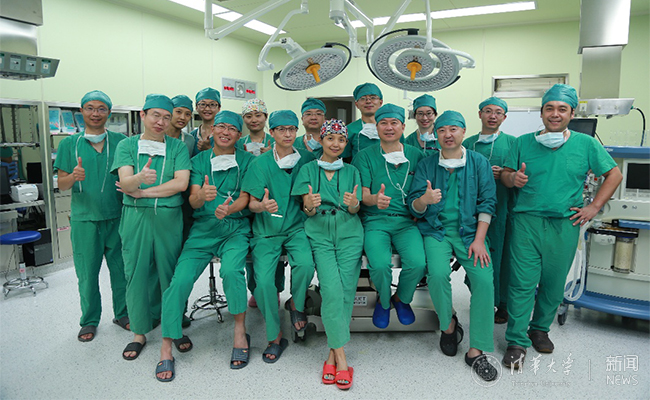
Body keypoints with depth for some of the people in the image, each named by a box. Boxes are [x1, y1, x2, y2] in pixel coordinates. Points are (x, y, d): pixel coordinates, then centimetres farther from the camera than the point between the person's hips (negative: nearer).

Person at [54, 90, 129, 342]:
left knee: (121, 269, 7)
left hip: (117, 217, 0)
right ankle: (89, 321, 25)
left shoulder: (120, 141, 5)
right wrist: (74, 176, -19)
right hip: (84, 219, 0)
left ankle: (122, 314, 26)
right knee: (87, 274, 7)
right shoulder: (69, 144, 5)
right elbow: (62, 184, 3)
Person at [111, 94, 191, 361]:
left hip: (169, 218, 0)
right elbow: (125, 183, -6)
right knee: (136, 273, 4)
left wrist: (143, 191, -8)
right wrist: (140, 178, -30)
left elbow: (181, 183, -5)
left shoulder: (177, 147, 8)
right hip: (135, 217, 1)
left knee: (168, 273, 4)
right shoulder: (127, 145, 9)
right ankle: (139, 332, 19)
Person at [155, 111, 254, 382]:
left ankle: (240, 332, -10)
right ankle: (166, 347, -2)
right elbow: (193, 201, 3)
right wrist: (202, 195, -22)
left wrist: (228, 209, -23)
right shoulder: (200, 160, 12)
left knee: (231, 270, -31)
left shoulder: (246, 161, 8)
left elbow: (245, 198, 0)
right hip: (202, 229, 2)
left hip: (235, 228, -1)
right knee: (180, 279, -17)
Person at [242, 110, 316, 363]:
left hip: (296, 228, 0)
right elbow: (251, 203, -1)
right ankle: (275, 337, 5)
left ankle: (296, 305, 5)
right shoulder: (261, 163, 1)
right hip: (267, 231, 0)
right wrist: (263, 205, -22)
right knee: (263, 280, -18)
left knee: (306, 264, -28)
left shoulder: (306, 159, 5)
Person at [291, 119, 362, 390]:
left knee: (346, 290, -11)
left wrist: (352, 204, -16)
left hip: (349, 234, 2)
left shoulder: (351, 171, 15)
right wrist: (310, 205, -19)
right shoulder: (309, 170, 12)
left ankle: (333, 355, 1)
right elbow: (308, 210, 5)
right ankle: (341, 358, -10)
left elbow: (355, 209, 8)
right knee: (332, 289, -18)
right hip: (320, 234, -1)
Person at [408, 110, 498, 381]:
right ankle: (448, 325, 4)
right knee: (438, 274, -27)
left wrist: (479, 240, -9)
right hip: (436, 231, 0)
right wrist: (424, 200, -23)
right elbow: (413, 205, 2)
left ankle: (476, 351, -7)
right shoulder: (426, 165, 8)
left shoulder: (479, 163, 7)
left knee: (484, 278, -22)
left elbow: (487, 203, 2)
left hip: (469, 230, 0)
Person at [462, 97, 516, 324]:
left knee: (503, 254, 2)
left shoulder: (512, 142, 8)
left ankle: (503, 304, 17)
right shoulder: (468, 144, 13)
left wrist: (503, 174, -15)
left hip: (503, 207, -1)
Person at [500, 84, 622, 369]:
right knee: (522, 283, -4)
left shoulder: (586, 144, 5)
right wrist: (513, 178, -17)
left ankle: (540, 328, 32)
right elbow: (505, 174, 7)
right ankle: (517, 341, 6)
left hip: (565, 225, 2)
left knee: (553, 284, 11)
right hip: (527, 221, -1)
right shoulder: (523, 142, 5)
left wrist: (595, 207, 4)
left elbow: (614, 175, 12)